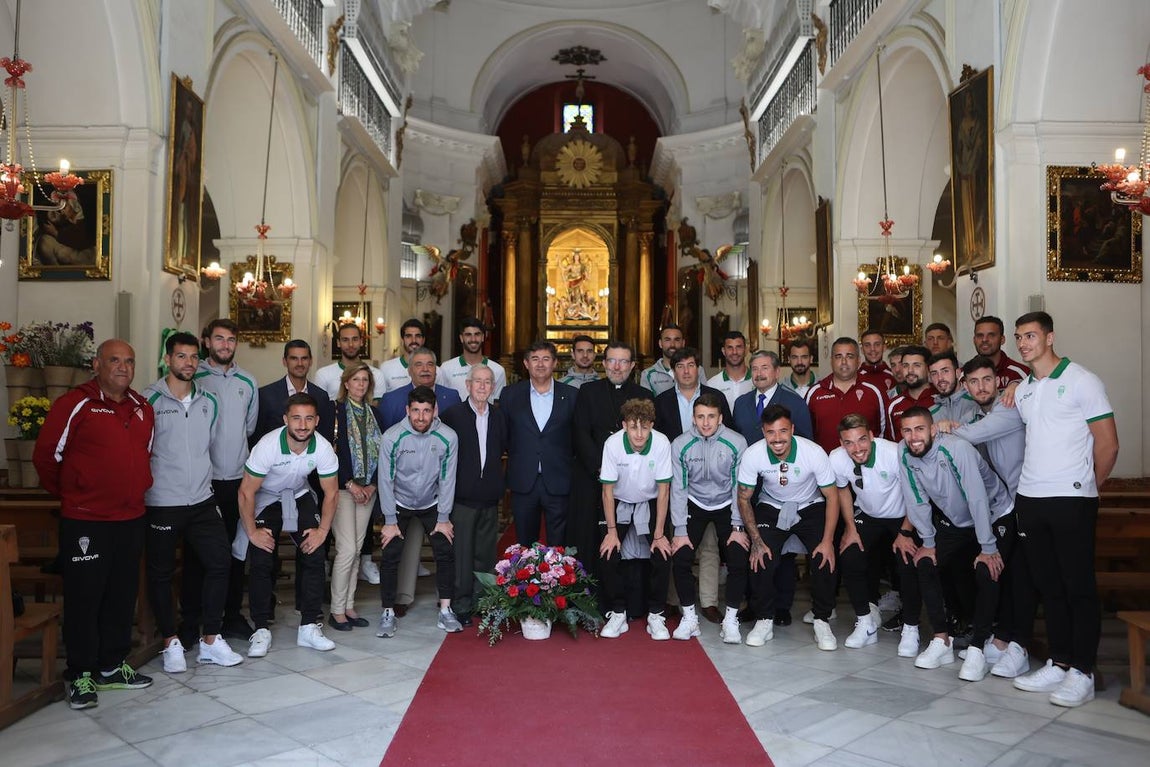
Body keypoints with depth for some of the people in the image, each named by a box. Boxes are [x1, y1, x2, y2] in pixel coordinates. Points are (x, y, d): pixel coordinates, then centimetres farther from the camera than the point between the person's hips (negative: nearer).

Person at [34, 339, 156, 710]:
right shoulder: (75, 404, -10)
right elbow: (46, 456, -5)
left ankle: (112, 667, 26)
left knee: (123, 595, 13)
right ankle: (80, 676, 15)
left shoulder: (142, 408, 9)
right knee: (84, 597, 2)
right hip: (85, 522, -6)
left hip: (131, 519, 6)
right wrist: (68, 493, 5)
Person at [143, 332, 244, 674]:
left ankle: (211, 640, 14)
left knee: (220, 562, 2)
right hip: (162, 503, -5)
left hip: (202, 501, 5)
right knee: (161, 573, 6)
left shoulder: (208, 402, 10)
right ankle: (171, 643, 21)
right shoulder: (150, 400, -7)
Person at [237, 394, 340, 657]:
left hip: (299, 496, 3)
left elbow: (331, 492, -10)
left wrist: (323, 530, -13)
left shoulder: (323, 448, -23)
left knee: (314, 556, -9)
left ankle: (310, 627, 0)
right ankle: (261, 630, 0)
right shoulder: (268, 446, -31)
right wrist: (252, 531, -20)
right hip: (265, 499, -2)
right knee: (261, 561, -13)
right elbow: (246, 492, -22)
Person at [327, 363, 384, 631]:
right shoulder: (335, 410, -4)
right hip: (341, 488, -5)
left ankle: (349, 606, 16)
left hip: (368, 489, 5)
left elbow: (380, 452, 11)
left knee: (357, 549, 7)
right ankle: (337, 610, 3)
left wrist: (373, 485, 0)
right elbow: (330, 450, -10)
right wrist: (350, 484, -12)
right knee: (347, 549, -9)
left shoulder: (374, 415, 13)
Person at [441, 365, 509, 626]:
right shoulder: (452, 414, -5)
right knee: (462, 553, 2)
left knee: (486, 553, 12)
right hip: (462, 495, -4)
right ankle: (461, 605, 13)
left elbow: (506, 447, 13)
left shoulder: (499, 415, 7)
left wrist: (499, 484, 2)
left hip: (490, 496, 4)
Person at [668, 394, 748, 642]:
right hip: (694, 505, 1)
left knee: (739, 560, -15)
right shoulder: (680, 444, -17)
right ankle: (689, 618, 6)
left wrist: (738, 527, -12)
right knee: (680, 558, -12)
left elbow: (740, 488, -11)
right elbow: (678, 488, -11)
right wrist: (680, 531, -13)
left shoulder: (736, 443, -19)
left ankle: (731, 620, 4)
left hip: (726, 505, 0)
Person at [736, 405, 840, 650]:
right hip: (771, 508, 1)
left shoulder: (814, 453, -27)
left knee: (825, 559, -20)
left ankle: (821, 621, 0)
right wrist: (756, 541, -17)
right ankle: (764, 621, 0)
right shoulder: (752, 455, -24)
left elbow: (832, 497, -15)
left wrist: (828, 541, -20)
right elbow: (744, 499, -11)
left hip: (810, 508, 0)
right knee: (760, 558, -19)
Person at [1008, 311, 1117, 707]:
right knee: (1048, 585, 11)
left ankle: (1082, 672, 9)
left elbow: (1107, 443, -5)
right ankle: (1058, 664, 21)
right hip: (1029, 498, 6)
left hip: (1071, 499, -6)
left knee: (1079, 586, 1)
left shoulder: (1081, 381, -5)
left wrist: (1086, 488, 3)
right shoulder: (1021, 390, 13)